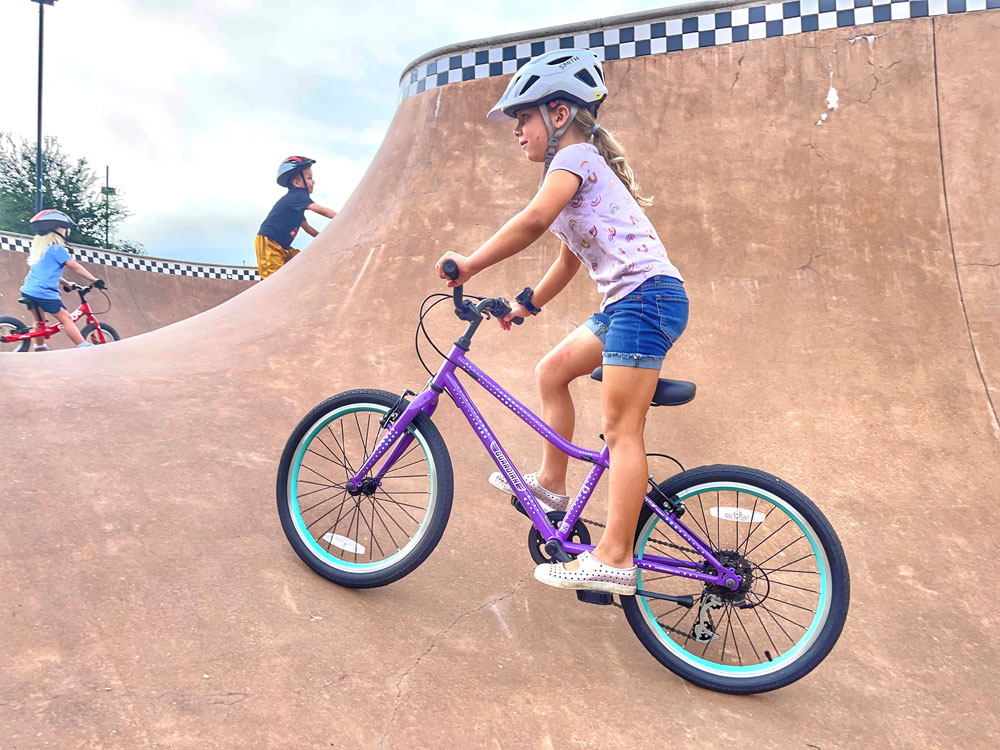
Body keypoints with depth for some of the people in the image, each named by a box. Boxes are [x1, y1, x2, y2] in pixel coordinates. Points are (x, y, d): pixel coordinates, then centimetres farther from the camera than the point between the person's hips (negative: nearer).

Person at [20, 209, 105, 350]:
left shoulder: (37, 248, 20)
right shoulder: (57, 249, -6)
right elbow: (74, 266, -14)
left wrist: (66, 283, 30)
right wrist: (94, 280, -15)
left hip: (28, 291, 9)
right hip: (44, 293, -9)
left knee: (39, 321, 22)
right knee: (66, 319, -9)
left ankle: (39, 348, 28)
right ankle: (84, 348, -13)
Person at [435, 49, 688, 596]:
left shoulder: (575, 155, -5)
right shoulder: (580, 167, 25)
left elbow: (534, 221, -24)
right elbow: (569, 259, 27)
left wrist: (470, 265, -17)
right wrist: (525, 305, 25)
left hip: (647, 295, -10)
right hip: (627, 301, 10)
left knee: (620, 428, -11)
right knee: (552, 370, 14)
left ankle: (614, 559, -6)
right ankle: (551, 481, 23)